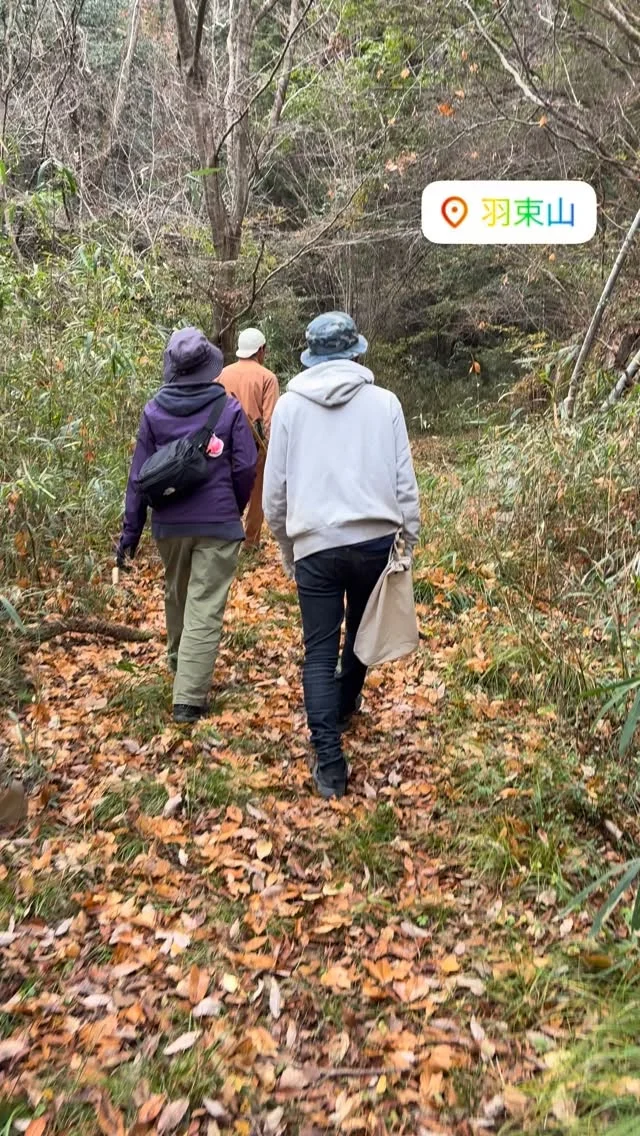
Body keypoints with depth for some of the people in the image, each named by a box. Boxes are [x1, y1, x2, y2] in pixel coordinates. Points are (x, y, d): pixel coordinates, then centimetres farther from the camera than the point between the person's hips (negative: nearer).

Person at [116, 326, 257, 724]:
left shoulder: (154, 411, -1)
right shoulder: (230, 409, -7)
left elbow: (140, 476, -1)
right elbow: (245, 469, -6)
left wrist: (130, 532, 4)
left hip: (169, 523, 3)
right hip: (218, 525, -3)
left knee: (177, 596, 25)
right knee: (205, 609, -2)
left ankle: (179, 662, 47)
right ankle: (189, 699, -4)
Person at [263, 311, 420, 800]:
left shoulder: (290, 405, 2)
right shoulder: (384, 403, 0)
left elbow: (275, 487, 5)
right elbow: (404, 480, 1)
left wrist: (284, 545, 18)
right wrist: (410, 538, 12)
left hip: (315, 544, -1)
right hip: (374, 540, 1)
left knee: (320, 650, 4)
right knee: (362, 630, 24)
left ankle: (330, 763, -3)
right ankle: (345, 706, 46)